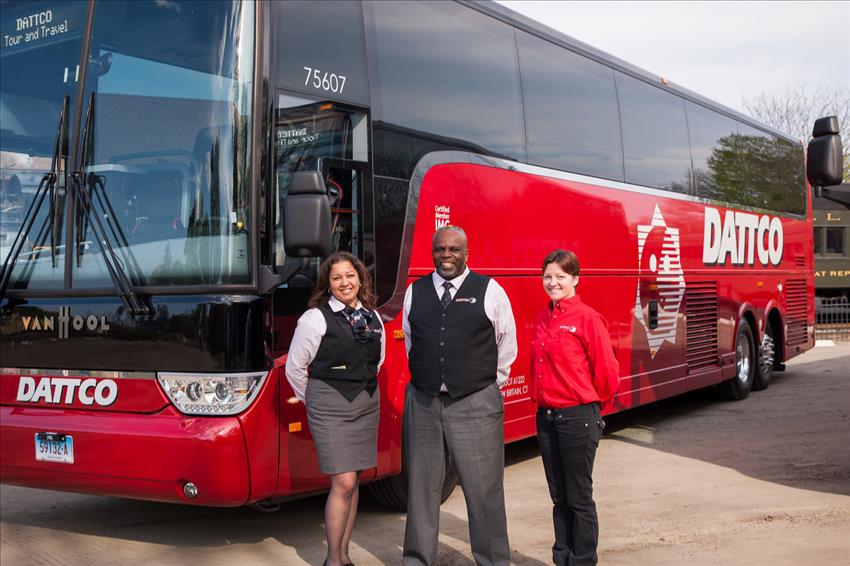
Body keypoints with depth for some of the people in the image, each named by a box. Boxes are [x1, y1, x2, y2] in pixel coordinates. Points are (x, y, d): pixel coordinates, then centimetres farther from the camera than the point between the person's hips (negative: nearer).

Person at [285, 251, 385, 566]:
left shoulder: (373, 318, 9)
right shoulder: (316, 318, -9)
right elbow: (295, 367, -4)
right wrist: (315, 401, 5)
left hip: (366, 405, 6)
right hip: (330, 407, -6)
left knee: (353, 482, 9)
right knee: (344, 482, -10)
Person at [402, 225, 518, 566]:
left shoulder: (490, 291, 0)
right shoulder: (414, 292, 9)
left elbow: (507, 346, 9)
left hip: (475, 405, -3)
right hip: (422, 403, 3)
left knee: (484, 490, 0)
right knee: (422, 487, 11)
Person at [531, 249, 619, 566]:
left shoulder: (587, 318, -12)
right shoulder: (543, 320, 9)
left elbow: (607, 373, -10)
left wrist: (589, 402, 2)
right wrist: (545, 399, 12)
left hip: (578, 417, -6)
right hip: (546, 415, 7)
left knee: (579, 498, 3)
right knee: (559, 497, 15)